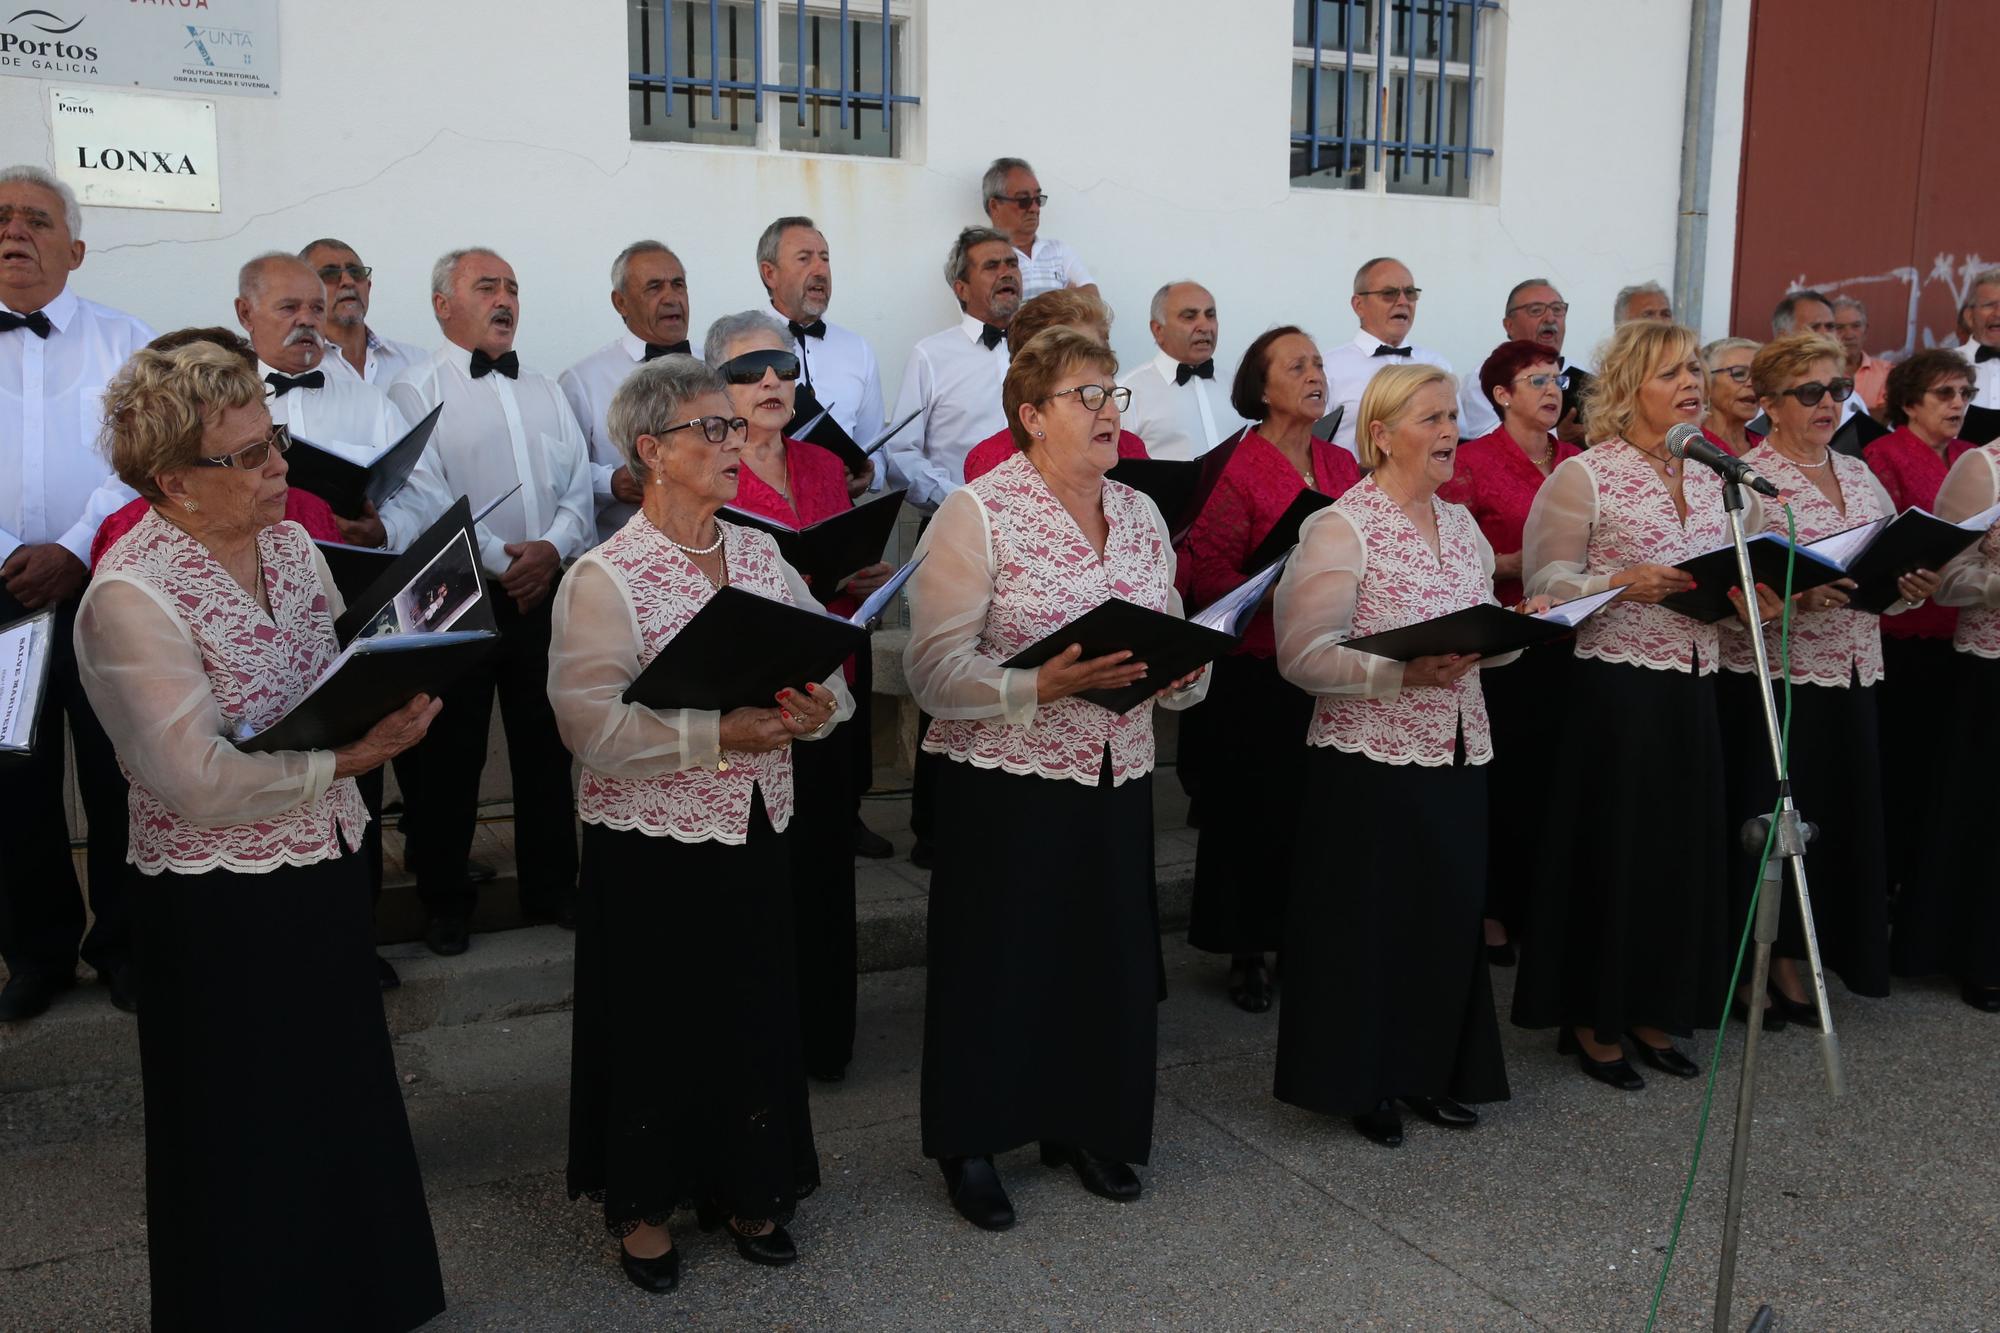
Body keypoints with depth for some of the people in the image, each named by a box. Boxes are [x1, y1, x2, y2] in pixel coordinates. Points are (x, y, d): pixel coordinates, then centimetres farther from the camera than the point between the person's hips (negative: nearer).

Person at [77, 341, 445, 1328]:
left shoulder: (285, 538, 1)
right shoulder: (132, 598, -21)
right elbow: (197, 781, -25)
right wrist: (344, 759, -23)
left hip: (326, 868, 8)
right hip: (221, 910, -8)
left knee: (346, 1104, 23)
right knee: (250, 1148, 10)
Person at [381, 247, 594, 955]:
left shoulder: (545, 392, 16)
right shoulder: (418, 390, -1)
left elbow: (579, 486, 9)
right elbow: (426, 499, -11)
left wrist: (551, 547, -10)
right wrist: (503, 560, -16)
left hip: (544, 593, 5)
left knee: (547, 742, 10)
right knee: (452, 750, 3)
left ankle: (552, 886, 23)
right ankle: (445, 902, 16)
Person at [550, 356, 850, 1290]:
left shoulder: (760, 555, 5)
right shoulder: (604, 579, -13)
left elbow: (823, 668, 8)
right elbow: (590, 723, -21)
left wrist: (818, 707, -15)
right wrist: (716, 736, -27)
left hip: (756, 830, 5)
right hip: (653, 845, -5)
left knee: (754, 1011, 14)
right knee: (655, 1025, 9)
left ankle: (745, 1188, 34)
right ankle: (642, 1203, 30)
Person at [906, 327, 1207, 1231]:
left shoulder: (1140, 514, 11)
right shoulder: (977, 514, -9)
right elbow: (935, 668, -15)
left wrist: (1179, 672, -6)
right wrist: (1044, 685, -27)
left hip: (1117, 777, 6)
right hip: (1005, 782, -5)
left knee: (1107, 953, 10)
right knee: (997, 961, 4)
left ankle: (1084, 1125, 31)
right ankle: (970, 1143, 23)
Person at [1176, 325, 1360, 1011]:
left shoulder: (1342, 464, 10)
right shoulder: (1236, 470, -9)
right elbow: (1208, 576, -13)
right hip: (1257, 669, -5)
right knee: (1255, 808, 4)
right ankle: (1247, 950, 18)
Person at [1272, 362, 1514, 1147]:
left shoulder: (1460, 523, 13)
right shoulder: (1340, 528, -10)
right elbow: (1303, 655, -17)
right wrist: (1404, 671, -27)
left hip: (1457, 756, 7)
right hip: (1370, 760, -7)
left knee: (1449, 911, 11)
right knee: (1367, 918, 3)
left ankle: (1427, 1069, 29)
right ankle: (1360, 1082, 20)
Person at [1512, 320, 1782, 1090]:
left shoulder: (1707, 477, 13)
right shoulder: (1582, 476, -7)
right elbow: (1544, 579, -10)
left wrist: (1754, 600, 0)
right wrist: (1623, 583, -24)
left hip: (1692, 688, 7)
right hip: (1612, 688, -6)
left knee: (1682, 847, 10)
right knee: (1609, 849, 0)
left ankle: (1651, 1011, 25)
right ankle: (1591, 1019, 15)